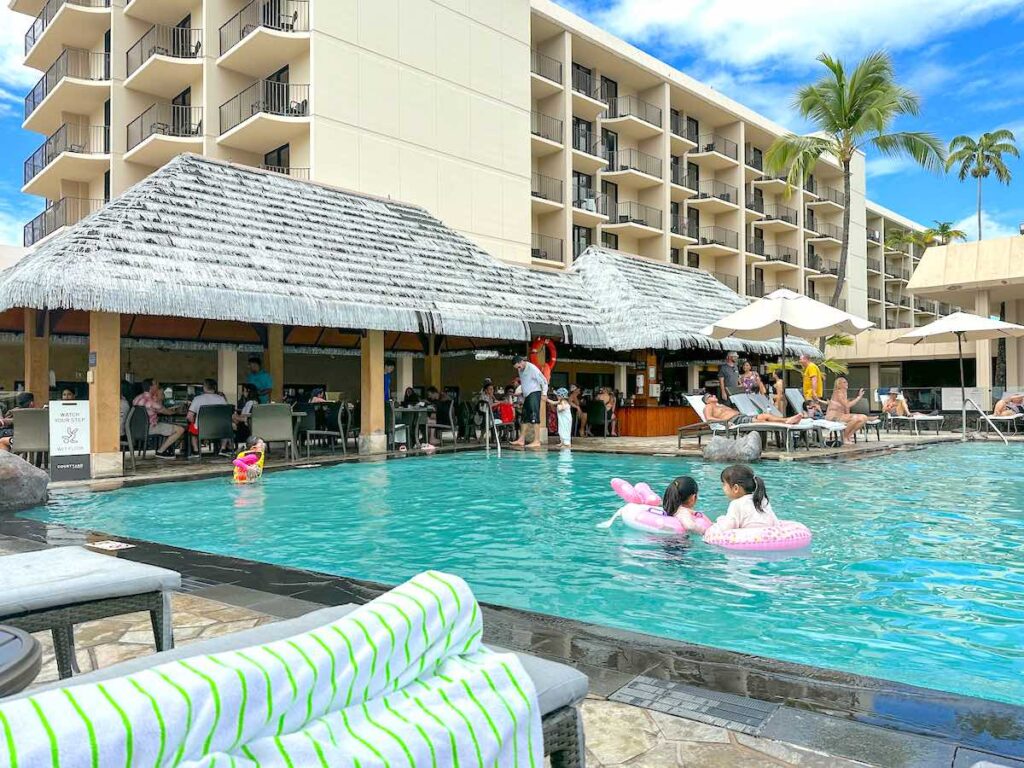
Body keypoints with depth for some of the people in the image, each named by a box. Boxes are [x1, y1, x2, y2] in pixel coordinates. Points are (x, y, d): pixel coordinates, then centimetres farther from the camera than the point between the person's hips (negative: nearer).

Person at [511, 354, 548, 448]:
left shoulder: (532, 368, -15)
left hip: (534, 393, -9)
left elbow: (543, 381, -12)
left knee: (534, 417, -12)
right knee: (525, 418, 10)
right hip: (527, 395, 9)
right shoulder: (521, 370, 10)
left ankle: (536, 441, -14)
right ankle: (521, 440, 15)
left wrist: (544, 393, -14)